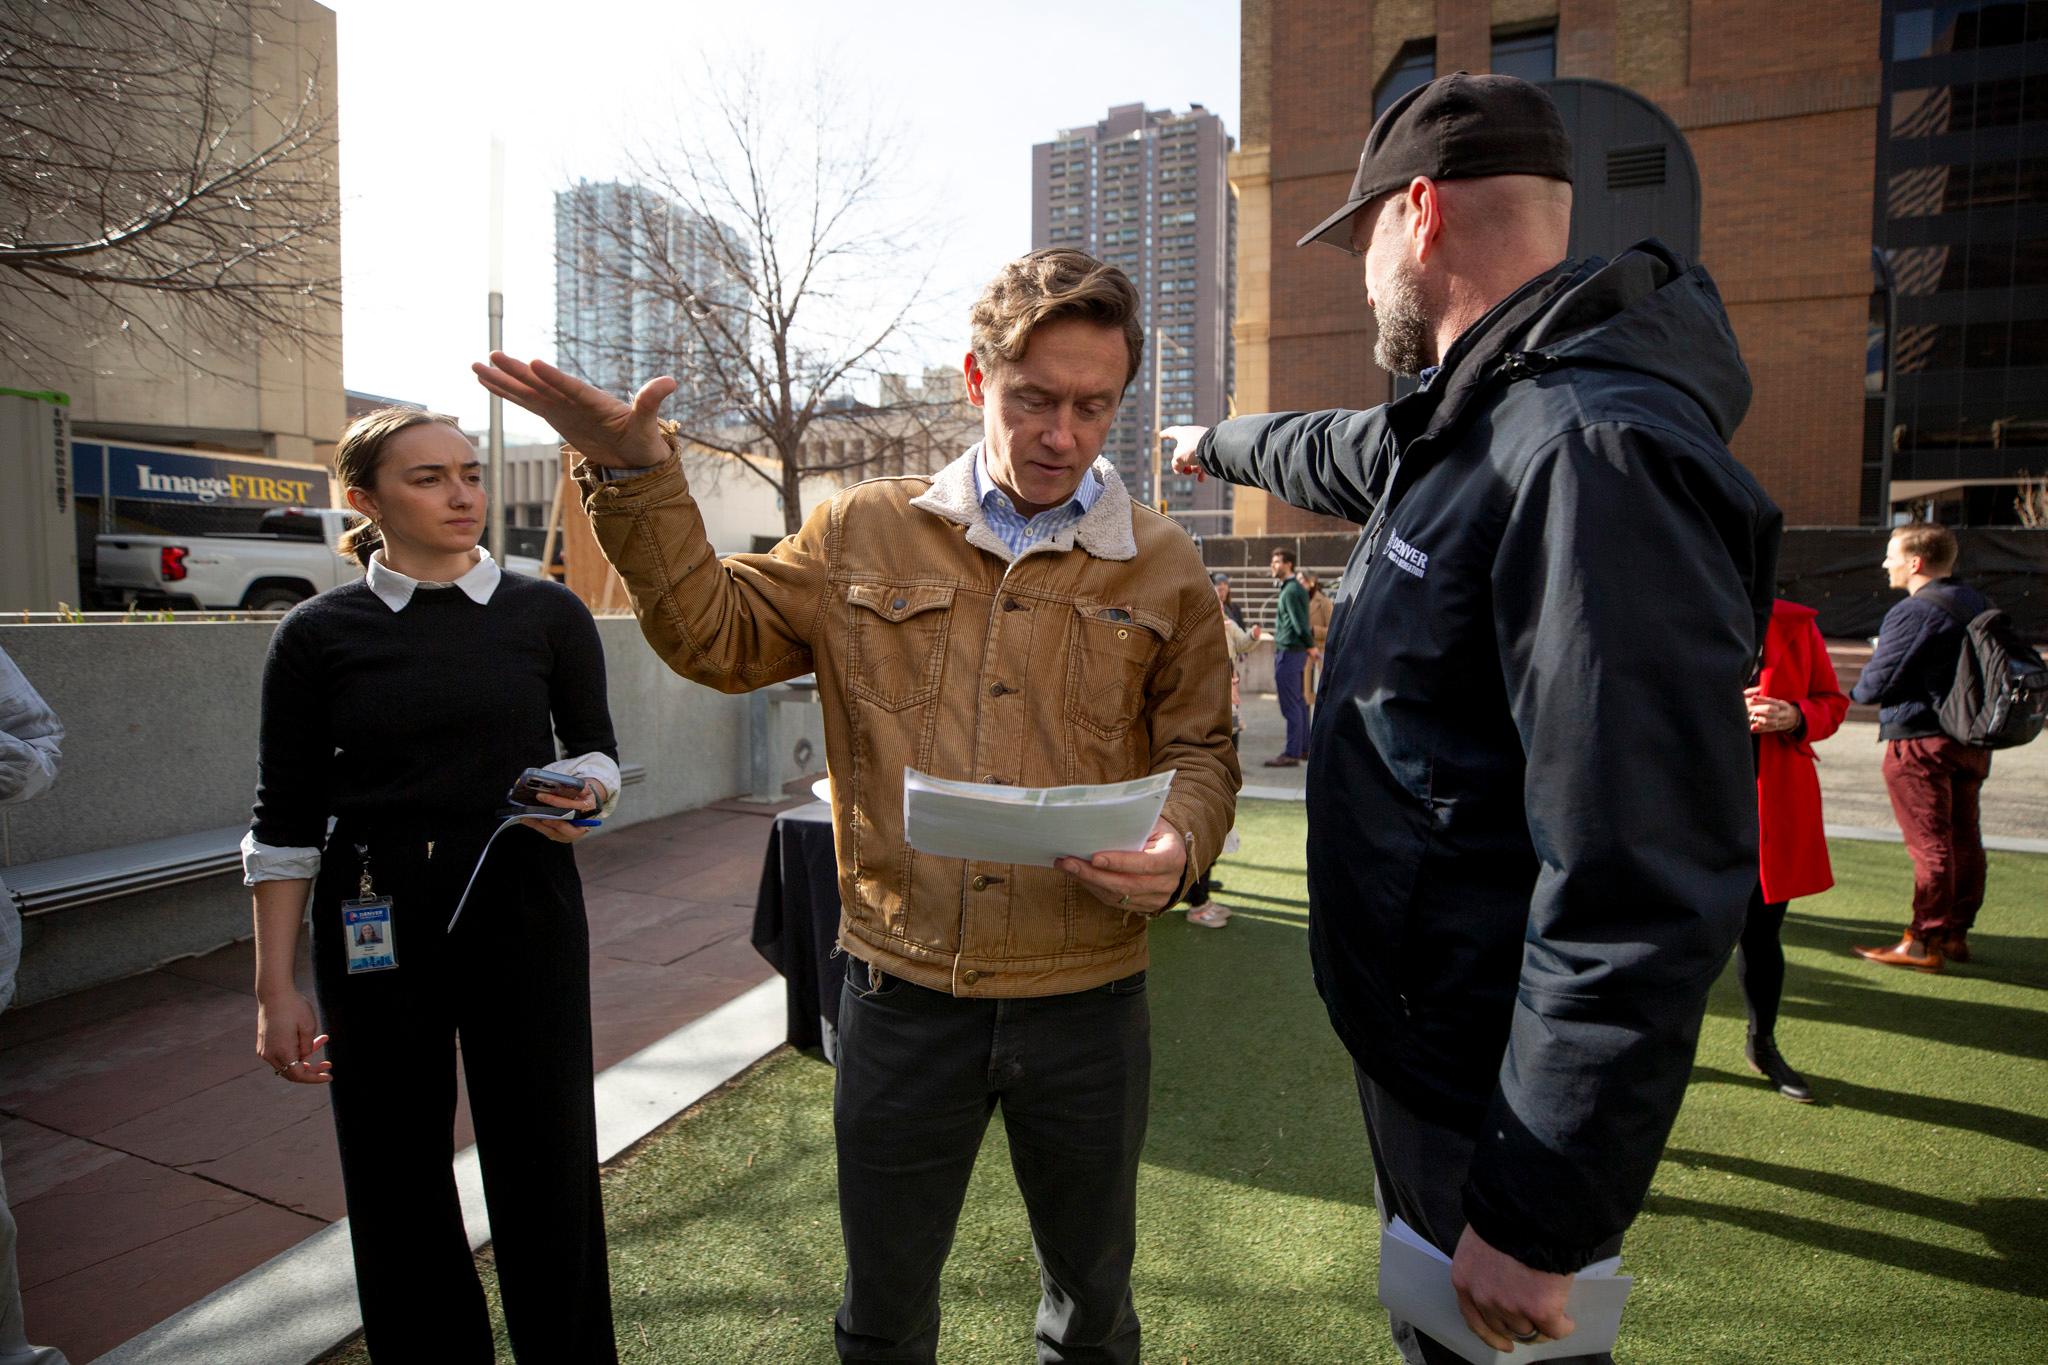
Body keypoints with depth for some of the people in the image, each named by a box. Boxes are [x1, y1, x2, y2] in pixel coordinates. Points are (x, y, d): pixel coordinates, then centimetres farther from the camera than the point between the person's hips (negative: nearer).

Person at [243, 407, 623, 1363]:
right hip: (376, 926, 1)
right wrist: (275, 989, -1)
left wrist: (581, 796, -14)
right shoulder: (319, 632, 0)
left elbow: (595, 748, 10)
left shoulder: (549, 615, 1)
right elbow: (284, 821, 1)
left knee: (546, 1166, 5)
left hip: (525, 910, 0)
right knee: (395, 1177, 10)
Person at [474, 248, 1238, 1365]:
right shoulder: (865, 536, 1)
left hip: (1085, 1000, 0)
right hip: (901, 990, 1)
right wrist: (637, 478, -6)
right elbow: (713, 635, 4)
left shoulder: (1163, 568, -1)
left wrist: (1178, 849, -17)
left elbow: (1200, 751, 4)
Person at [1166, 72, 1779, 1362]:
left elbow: (1648, 882, -31)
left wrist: (1537, 1216, -25)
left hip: (1497, 1095, -9)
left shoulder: (1594, 454, -27)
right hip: (1427, 1037, 9)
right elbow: (1342, 451, 29)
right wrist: (1223, 443, 47)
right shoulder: (1481, 422, 5)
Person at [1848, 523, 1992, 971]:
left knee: (1929, 843, -4)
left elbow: (1876, 684, -17)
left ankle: (1925, 943, 3)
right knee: (1963, 838, 14)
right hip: (1972, 740, 9)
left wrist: (1856, 691, 3)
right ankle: (1956, 933, 23)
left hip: (1921, 741, -9)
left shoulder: (1913, 612, -19)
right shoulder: (1978, 604, 10)